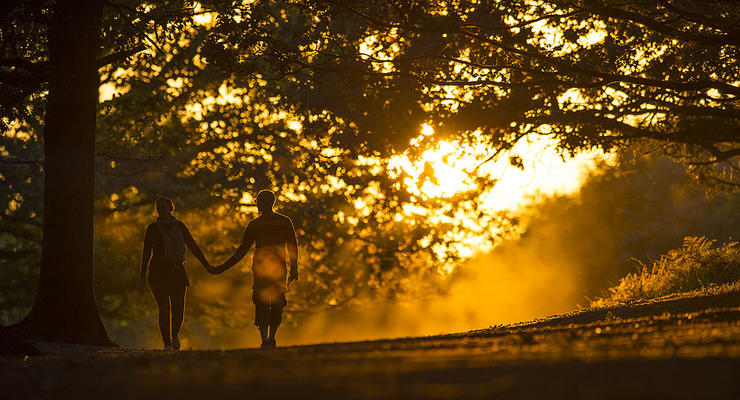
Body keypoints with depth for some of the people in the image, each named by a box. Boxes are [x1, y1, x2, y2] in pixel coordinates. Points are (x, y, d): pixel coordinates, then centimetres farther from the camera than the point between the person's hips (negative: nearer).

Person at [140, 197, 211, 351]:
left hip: (177, 271, 2)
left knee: (178, 310, -5)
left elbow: (193, 246, 12)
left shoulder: (179, 227, 8)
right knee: (164, 309, -8)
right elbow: (146, 252, 2)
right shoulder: (153, 228, 2)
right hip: (158, 272, -2)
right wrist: (142, 276, -3)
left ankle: (175, 334, 25)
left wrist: (207, 265, 9)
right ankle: (167, 344, 2)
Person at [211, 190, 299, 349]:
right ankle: (264, 340, -16)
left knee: (277, 305, -7)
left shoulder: (284, 222, 9)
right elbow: (242, 250, 18)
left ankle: (272, 337, 9)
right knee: (261, 304, -13)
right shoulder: (254, 225, 14)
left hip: (278, 269, -1)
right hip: (260, 268, 1)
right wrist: (223, 267, 12)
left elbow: (292, 247, 10)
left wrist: (294, 269, -2)